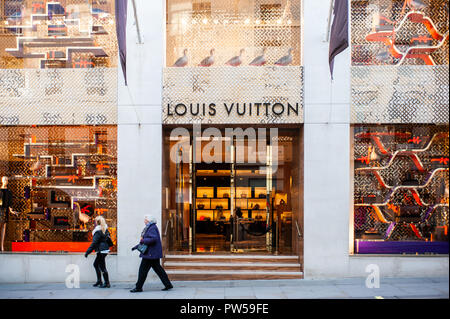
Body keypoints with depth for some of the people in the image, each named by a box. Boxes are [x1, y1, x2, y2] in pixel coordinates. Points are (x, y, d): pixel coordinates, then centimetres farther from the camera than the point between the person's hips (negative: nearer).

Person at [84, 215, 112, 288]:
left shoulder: (98, 231, -16)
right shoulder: (105, 229, 8)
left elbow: (94, 243, -17)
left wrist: (87, 252, -14)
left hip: (101, 251, -9)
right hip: (105, 249, 9)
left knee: (102, 267, -2)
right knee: (96, 264, 19)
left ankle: (107, 283, 5)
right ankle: (99, 281, 23)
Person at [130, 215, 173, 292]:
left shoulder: (152, 228, -16)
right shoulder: (149, 228, 17)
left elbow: (153, 239, -30)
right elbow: (147, 240, 23)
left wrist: (143, 240, -18)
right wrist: (137, 246, 21)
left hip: (150, 253, -10)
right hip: (154, 253, 10)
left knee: (143, 270, -2)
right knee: (158, 269, 11)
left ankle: (138, 288, 5)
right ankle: (168, 284, 12)